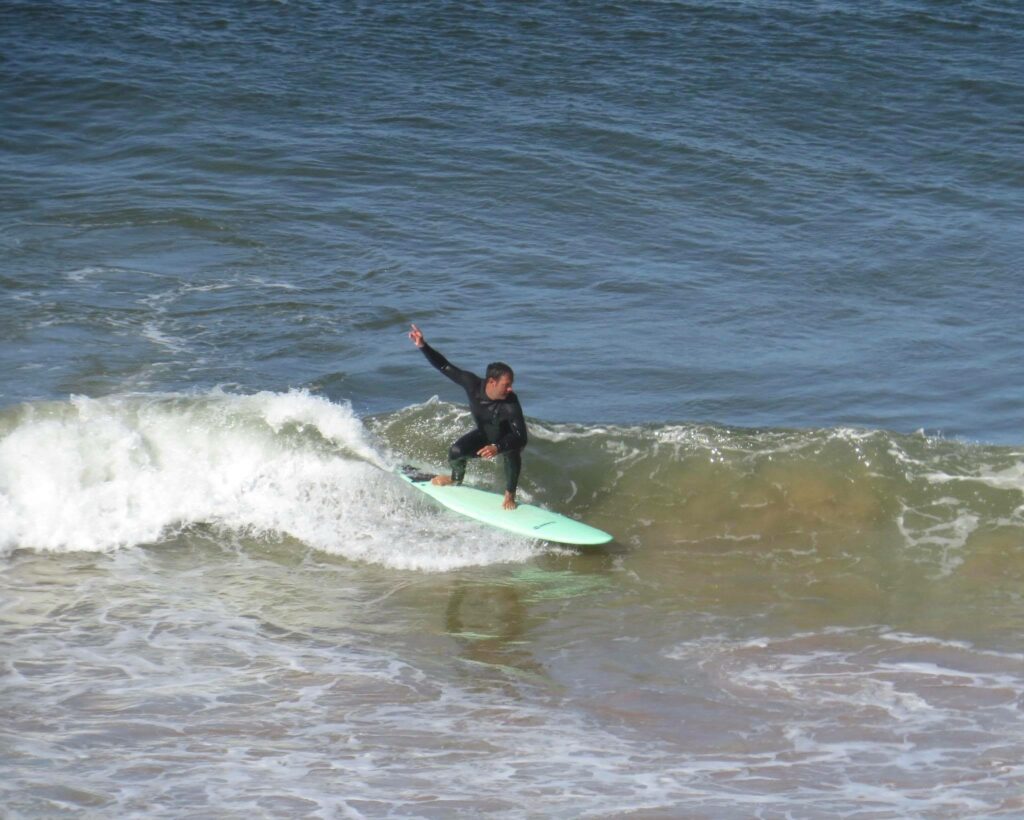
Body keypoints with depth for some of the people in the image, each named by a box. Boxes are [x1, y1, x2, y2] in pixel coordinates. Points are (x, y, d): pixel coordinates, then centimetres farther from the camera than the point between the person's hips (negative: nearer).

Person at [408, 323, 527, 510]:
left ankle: (510, 495, -14)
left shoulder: (510, 404, -37)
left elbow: (521, 437, -41)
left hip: (507, 439, -4)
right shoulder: (472, 384, -27)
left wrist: (497, 447, -58)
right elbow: (445, 366, -17)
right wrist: (423, 346, -26)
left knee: (512, 454, -38)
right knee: (456, 452, -20)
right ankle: (456, 478, 18)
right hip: (483, 436, 4)